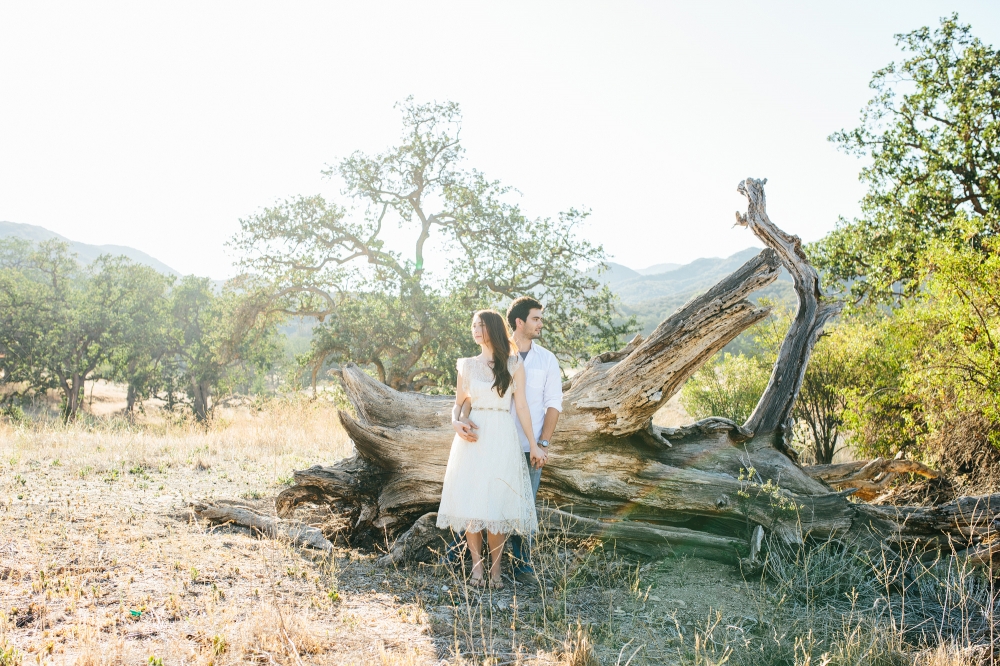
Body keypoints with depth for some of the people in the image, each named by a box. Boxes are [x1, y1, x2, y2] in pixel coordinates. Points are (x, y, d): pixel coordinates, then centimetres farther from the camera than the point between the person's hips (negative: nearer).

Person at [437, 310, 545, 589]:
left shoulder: (514, 364, 3)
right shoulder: (467, 365, 8)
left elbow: (521, 406, 2)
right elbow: (458, 404, 13)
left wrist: (533, 444, 1)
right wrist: (456, 423, -8)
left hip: (502, 440, -2)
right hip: (472, 440, 2)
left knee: (497, 502, -2)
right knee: (470, 502, 0)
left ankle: (495, 568, 8)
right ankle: (476, 566, 10)